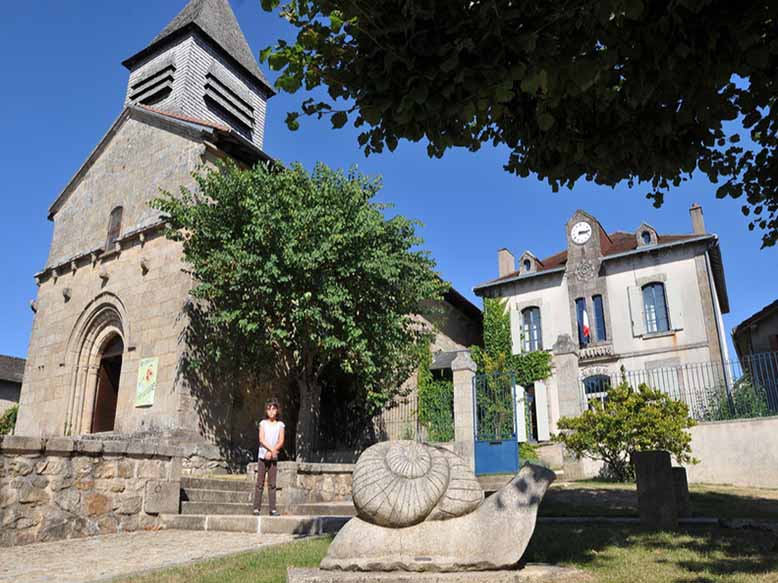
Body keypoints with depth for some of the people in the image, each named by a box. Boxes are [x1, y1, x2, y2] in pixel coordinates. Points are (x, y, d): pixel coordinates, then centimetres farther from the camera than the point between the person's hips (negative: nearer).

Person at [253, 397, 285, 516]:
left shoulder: (280, 424, 6)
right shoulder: (263, 423, 3)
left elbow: (281, 442, -1)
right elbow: (261, 439, -7)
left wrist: (271, 452, -13)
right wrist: (272, 449, -17)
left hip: (273, 457, 1)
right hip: (262, 456, -1)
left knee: (272, 484, 2)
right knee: (260, 483, 0)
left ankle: (272, 509, 4)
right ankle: (256, 508, 4)